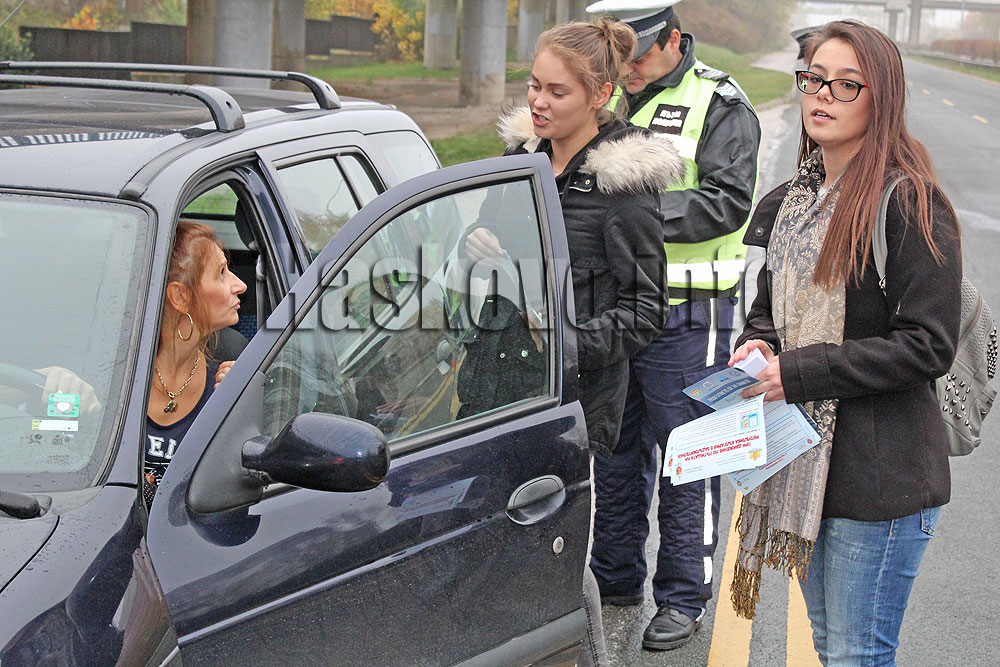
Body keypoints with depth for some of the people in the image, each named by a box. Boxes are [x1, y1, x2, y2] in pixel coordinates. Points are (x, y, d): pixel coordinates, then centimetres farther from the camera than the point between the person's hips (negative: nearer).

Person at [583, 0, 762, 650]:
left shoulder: (720, 105, -7)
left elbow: (728, 203, -18)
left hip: (686, 311, -6)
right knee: (615, 447, 15)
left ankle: (683, 598, 12)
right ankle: (616, 579, 30)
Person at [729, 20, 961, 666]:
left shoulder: (909, 202, -14)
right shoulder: (798, 199, 11)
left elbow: (927, 345, -18)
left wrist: (797, 373, -19)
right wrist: (756, 348, -2)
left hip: (879, 471, -8)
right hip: (805, 458, 8)